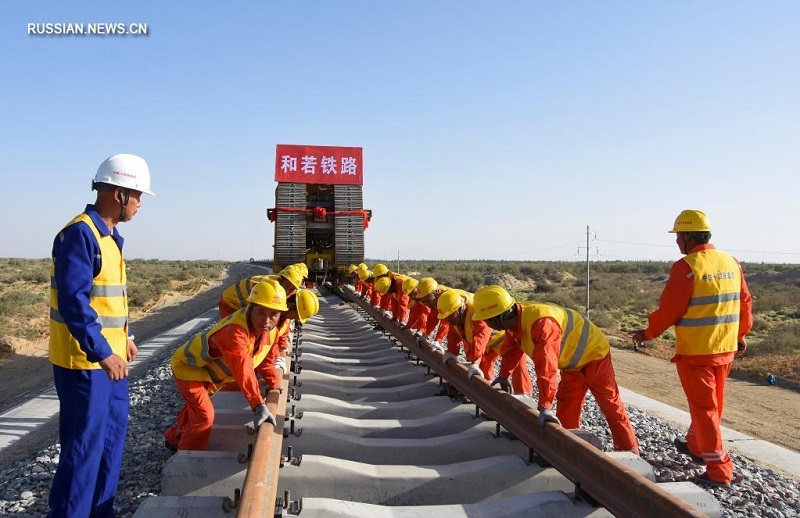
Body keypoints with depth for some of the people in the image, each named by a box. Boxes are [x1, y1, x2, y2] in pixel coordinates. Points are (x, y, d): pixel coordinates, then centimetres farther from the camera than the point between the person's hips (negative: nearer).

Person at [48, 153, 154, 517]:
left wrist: (124, 336, 22)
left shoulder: (109, 235, 12)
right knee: (85, 443, 0)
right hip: (85, 361, -10)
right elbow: (74, 300, -26)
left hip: (109, 356, 10)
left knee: (112, 435, 17)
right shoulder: (80, 234, -18)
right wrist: (103, 353, -28)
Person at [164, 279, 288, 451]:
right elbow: (243, 371, -49)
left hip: (207, 370, 9)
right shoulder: (233, 331, -45)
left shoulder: (271, 330, -16)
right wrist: (259, 406, -50)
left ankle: (174, 438, 55)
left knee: (195, 405, 28)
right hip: (187, 366, -9)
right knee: (204, 415, -15)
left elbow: (264, 358, 4)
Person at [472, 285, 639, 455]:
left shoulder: (541, 323, -43)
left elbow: (546, 367, -50)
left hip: (593, 353, -8)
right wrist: (503, 376, 14)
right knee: (566, 407, 12)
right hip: (572, 361, 8)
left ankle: (630, 453, 11)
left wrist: (544, 407, -53)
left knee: (610, 405, 0)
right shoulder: (515, 320, -14)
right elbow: (511, 349, 6)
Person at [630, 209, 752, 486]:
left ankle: (720, 470, 8)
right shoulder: (731, 262, 3)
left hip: (695, 351, -7)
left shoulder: (685, 267, -18)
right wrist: (741, 334, 23)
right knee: (712, 402, 22)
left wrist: (648, 333, -1)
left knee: (704, 407, 4)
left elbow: (669, 309, -16)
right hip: (726, 349, 7)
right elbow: (745, 302, 10)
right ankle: (695, 445, 41)